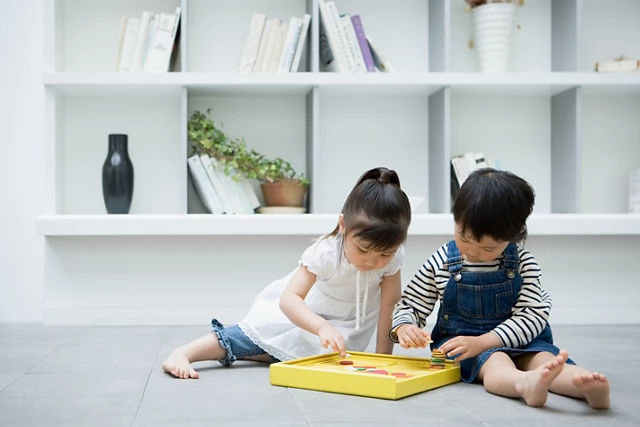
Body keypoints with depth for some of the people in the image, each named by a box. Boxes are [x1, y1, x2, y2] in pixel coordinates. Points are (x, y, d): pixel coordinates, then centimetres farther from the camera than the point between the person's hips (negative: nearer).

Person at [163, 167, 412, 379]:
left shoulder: (391, 257, -29)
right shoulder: (324, 252, -38)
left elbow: (389, 304, -19)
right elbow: (289, 298, -43)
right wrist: (322, 327, -60)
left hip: (347, 327, 2)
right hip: (305, 310, -2)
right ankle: (183, 353, -12)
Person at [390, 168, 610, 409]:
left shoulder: (523, 263, -5)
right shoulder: (440, 263, -2)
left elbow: (532, 316, -12)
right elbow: (410, 305, 6)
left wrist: (481, 341, -24)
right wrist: (404, 327, -19)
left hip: (519, 340, 2)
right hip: (460, 340, -2)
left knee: (543, 357, -30)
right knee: (494, 360, -35)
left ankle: (586, 384, -59)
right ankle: (526, 383, -67)